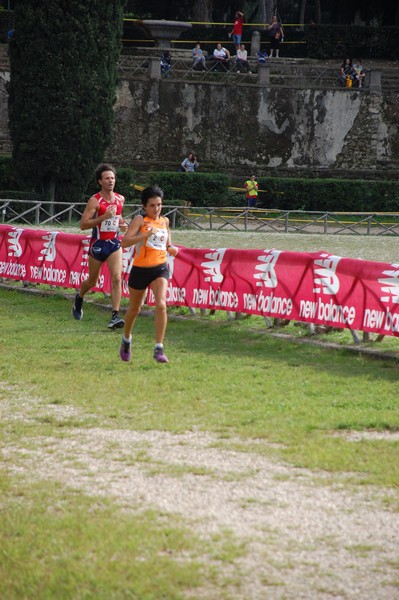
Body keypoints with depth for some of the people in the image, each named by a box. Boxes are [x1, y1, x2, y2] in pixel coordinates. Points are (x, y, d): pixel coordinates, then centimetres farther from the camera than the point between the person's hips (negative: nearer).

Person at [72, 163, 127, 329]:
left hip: (114, 243, 3)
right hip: (98, 244, -3)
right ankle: (79, 297, 47)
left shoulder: (120, 199, 4)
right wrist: (103, 217, -27)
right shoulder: (95, 201, -13)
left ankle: (115, 316, -18)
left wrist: (122, 223, 4)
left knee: (117, 278, -15)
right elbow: (83, 224, -19)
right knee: (92, 281, 13)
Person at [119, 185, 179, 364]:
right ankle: (126, 339, 44)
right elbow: (124, 242, -19)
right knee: (134, 309, 15)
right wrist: (146, 234, -28)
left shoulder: (164, 221, 9)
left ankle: (159, 349, -16)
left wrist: (171, 248, 5)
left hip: (160, 268, 2)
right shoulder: (140, 220, -7)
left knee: (161, 305, -19)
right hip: (140, 269, -2)